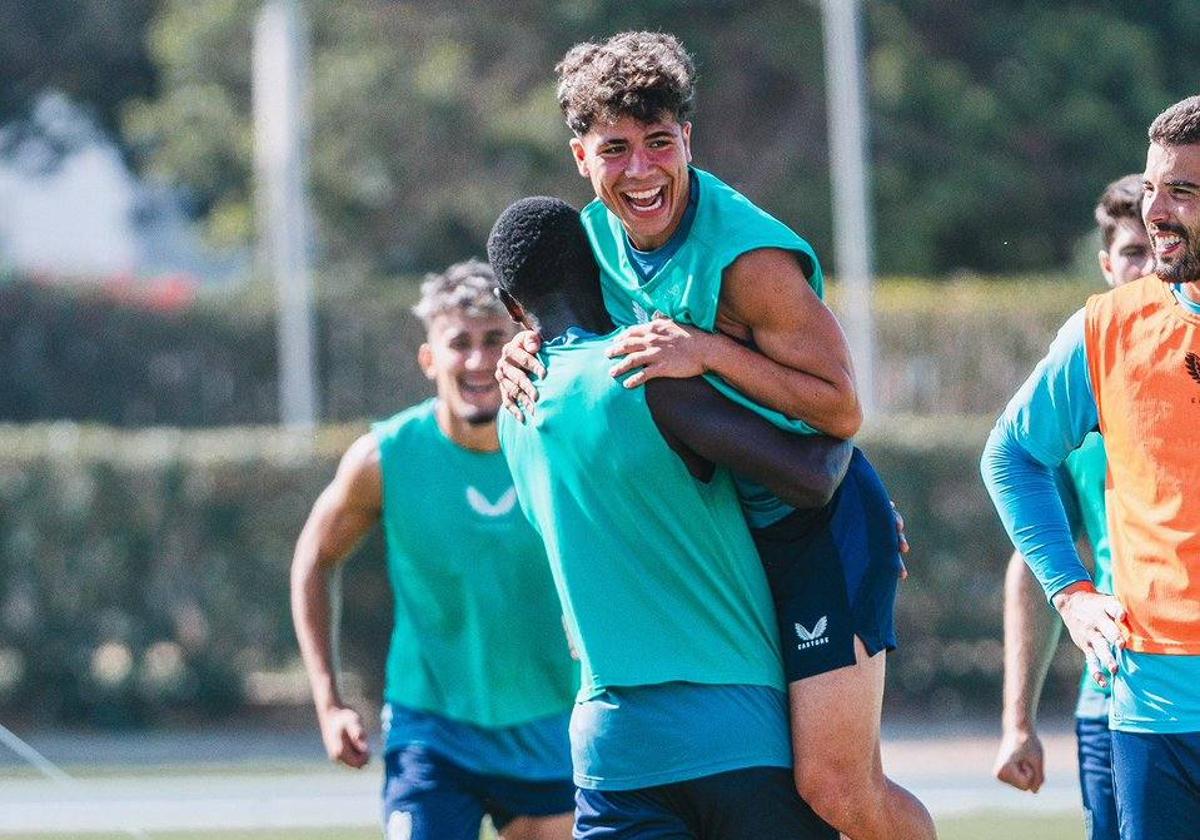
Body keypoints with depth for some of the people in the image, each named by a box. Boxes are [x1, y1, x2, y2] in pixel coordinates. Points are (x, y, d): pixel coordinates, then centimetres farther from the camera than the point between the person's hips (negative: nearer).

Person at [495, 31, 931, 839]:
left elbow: (841, 408, -24)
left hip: (821, 528, -8)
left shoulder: (751, 257, -24)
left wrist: (708, 350, -31)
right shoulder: (600, 233, 0)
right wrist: (527, 351, -3)